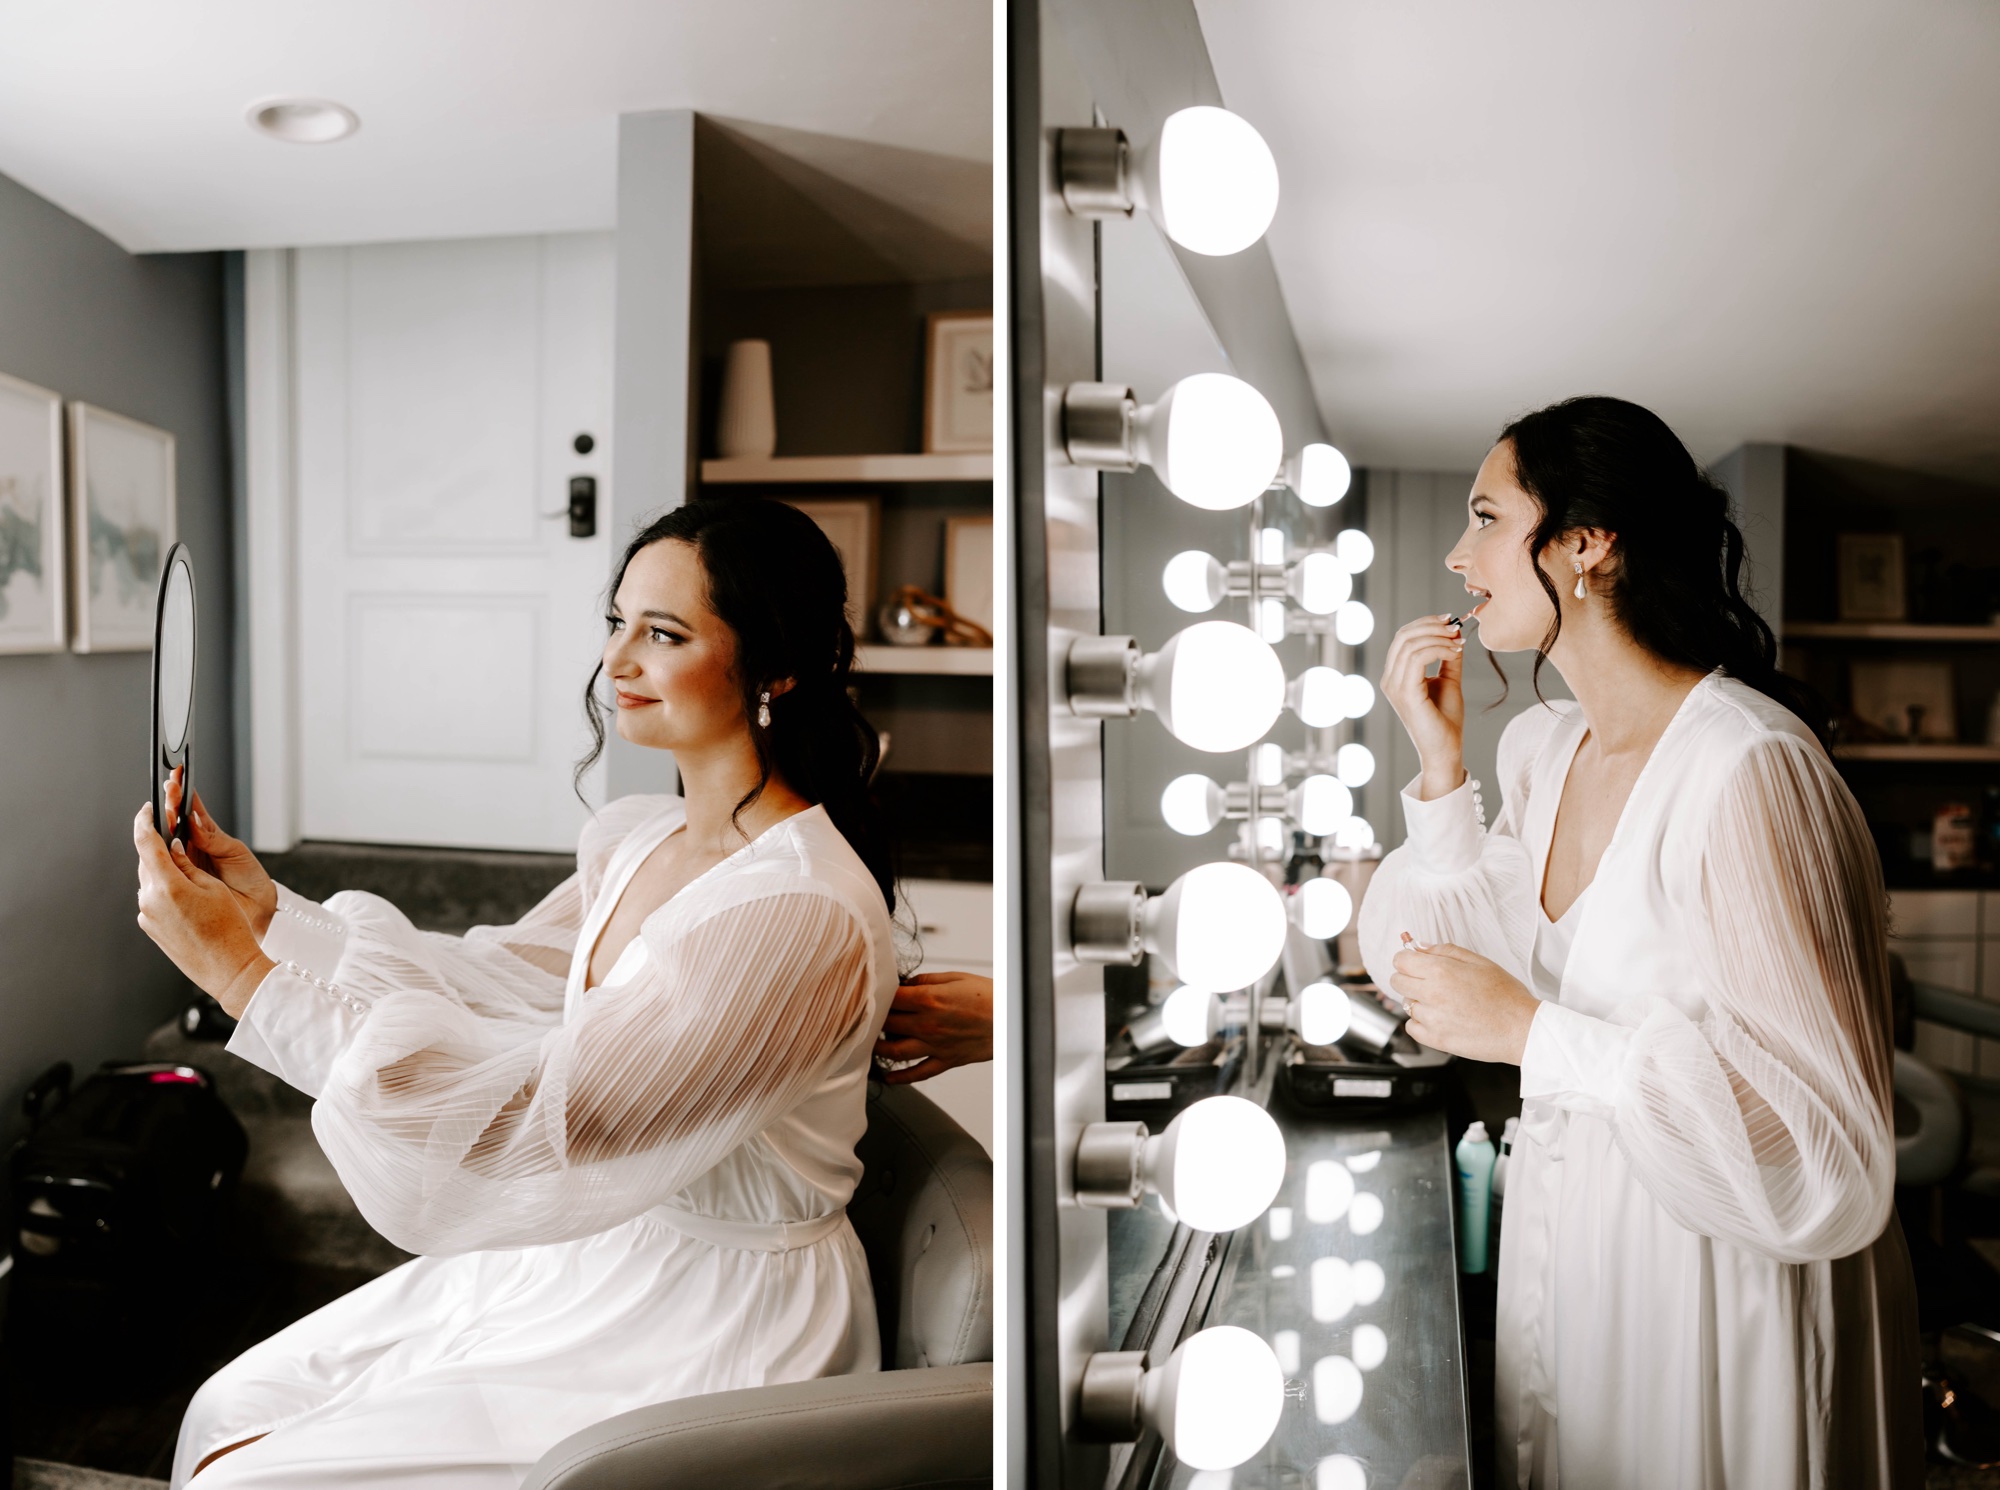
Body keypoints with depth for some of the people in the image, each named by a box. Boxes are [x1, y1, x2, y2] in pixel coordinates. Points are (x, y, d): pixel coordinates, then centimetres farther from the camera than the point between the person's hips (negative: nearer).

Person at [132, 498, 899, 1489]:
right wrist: (271, 909, -1)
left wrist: (248, 977, -27)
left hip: (707, 1330, -8)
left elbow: (533, 1127, -29)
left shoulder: (801, 913, -28)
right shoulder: (639, 841, 2)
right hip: (594, 1259, 8)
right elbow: (490, 980, 9)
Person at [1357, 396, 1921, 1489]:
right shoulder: (1542, 749, 1)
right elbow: (1440, 963, 7)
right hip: (1572, 1261, 7)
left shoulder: (1748, 766, -25)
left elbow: (1827, 1149, -27)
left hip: (1722, 1290, -7)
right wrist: (1439, 760, -2)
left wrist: (1533, 1032, -28)